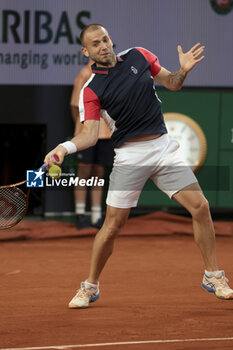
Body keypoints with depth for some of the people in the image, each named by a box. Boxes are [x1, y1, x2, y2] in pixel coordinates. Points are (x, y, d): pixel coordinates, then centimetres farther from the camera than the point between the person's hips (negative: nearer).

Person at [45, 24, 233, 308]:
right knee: (113, 223, -6)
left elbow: (172, 84, 16)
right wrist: (65, 147, -32)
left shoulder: (138, 56, 5)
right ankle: (90, 286, 13)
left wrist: (184, 70, -6)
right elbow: (90, 133, -13)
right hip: (129, 156, -3)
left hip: (163, 146, 3)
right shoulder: (91, 90, -5)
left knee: (200, 207, -5)